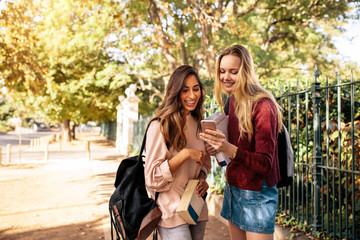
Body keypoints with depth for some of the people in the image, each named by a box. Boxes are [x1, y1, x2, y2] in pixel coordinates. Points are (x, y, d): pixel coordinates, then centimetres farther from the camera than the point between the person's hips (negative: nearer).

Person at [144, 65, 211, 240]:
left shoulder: (198, 124, 7)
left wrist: (202, 178, -1)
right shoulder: (160, 126, -14)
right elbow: (152, 177, -15)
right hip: (171, 211, -6)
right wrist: (185, 154, -22)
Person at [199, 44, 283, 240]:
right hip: (233, 187, 7)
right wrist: (218, 147, -5)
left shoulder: (263, 106, -19)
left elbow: (265, 164, -22)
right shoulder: (233, 101, 4)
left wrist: (229, 148, -36)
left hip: (256, 194, -7)